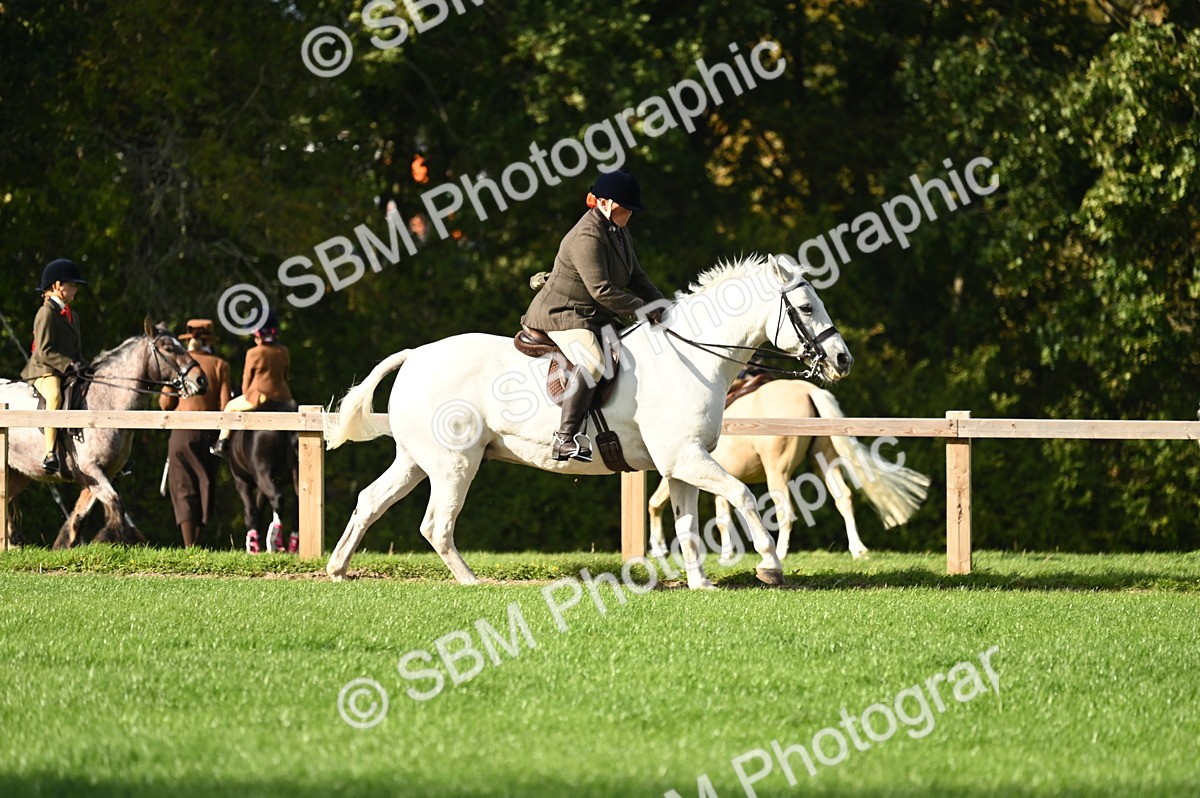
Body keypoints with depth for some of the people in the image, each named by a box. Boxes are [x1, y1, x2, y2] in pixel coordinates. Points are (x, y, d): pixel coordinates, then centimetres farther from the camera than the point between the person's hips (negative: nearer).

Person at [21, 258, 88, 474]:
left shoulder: (72, 316, 22)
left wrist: (82, 365, 4)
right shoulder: (46, 312, -6)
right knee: (55, 395, -39)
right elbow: (44, 352, -15)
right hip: (44, 370, -9)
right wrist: (70, 365, -23)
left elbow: (77, 350, 25)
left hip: (68, 373, 9)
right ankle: (50, 454, -44)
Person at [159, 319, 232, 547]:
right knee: (206, 487, 14)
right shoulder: (220, 366, -1)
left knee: (184, 489, 0)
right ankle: (197, 542, 19)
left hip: (182, 433, -2)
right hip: (210, 433, 2)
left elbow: (165, 403, -1)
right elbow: (224, 404, -6)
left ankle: (189, 546, -11)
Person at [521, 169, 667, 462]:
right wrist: (640, 309, -22)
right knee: (592, 361, -36)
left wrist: (661, 306, 6)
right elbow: (601, 289, -26)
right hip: (560, 316, -11)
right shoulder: (587, 237, -20)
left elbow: (636, 278, 21)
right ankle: (565, 438, -42)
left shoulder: (618, 232, 14)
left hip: (594, 320, 11)